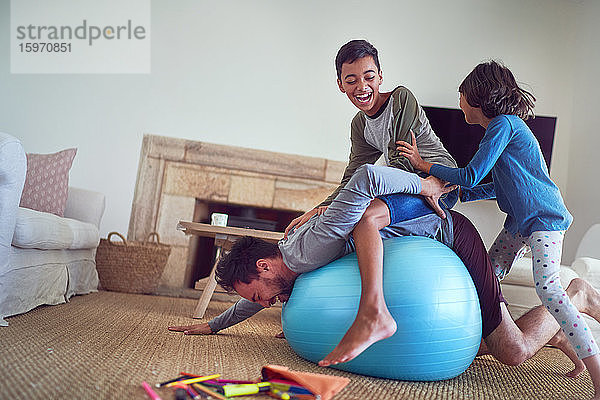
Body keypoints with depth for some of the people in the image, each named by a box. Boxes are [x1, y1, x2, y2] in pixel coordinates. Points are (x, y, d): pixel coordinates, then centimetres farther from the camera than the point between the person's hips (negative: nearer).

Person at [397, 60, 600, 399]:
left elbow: (471, 176, -17)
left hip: (545, 217, -10)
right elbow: (498, 186, 20)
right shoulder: (505, 125, 16)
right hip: (520, 220, 10)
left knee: (547, 286, -22)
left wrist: (424, 164, -7)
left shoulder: (504, 123, -13)